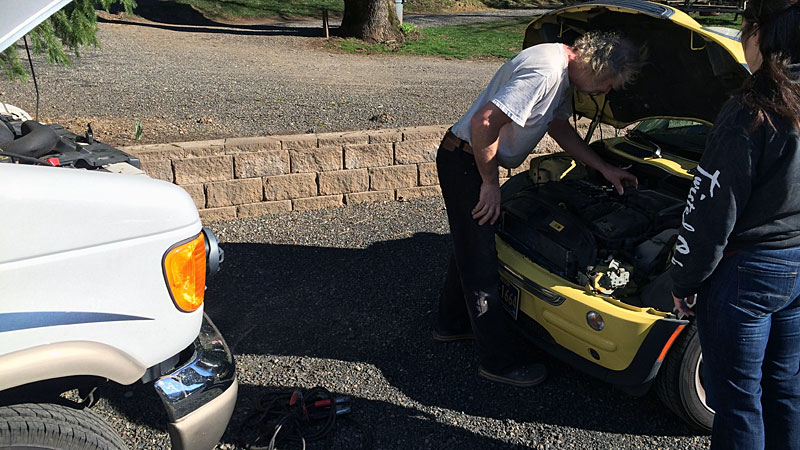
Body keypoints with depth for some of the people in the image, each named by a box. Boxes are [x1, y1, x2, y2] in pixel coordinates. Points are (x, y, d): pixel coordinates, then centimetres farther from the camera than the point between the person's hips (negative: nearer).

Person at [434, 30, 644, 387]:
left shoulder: (564, 70, 6)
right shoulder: (545, 73, -27)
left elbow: (560, 128, 21)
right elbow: (484, 123, -33)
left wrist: (604, 168, 21)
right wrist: (490, 183, -22)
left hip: (474, 160, 11)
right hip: (464, 162, -11)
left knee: (470, 246, 23)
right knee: (481, 262, -2)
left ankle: (451, 323, 42)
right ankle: (499, 362, 9)